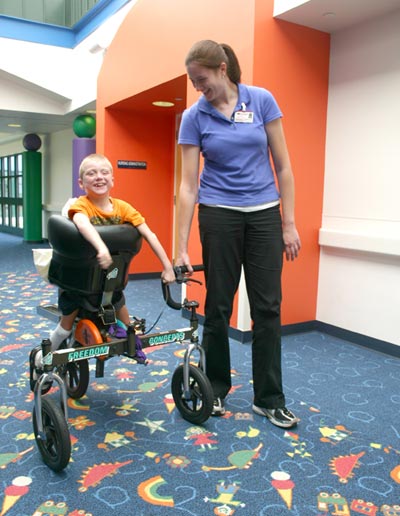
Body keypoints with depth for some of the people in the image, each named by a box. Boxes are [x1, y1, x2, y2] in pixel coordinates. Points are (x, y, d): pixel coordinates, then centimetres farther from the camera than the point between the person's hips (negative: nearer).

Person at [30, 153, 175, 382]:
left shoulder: (122, 207, -11)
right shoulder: (81, 205, -22)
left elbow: (149, 234, -17)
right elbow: (82, 223, -46)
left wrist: (167, 266, -24)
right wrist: (101, 247, -64)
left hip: (109, 273, 4)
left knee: (121, 307, 11)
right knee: (69, 320, 3)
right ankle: (41, 358, 26)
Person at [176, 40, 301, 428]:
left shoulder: (262, 100, -2)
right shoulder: (193, 116, -2)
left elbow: (282, 166, 0)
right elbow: (188, 183, -5)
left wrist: (289, 223, -5)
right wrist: (182, 247, -8)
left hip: (264, 215, 1)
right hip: (218, 216, 0)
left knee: (267, 306, 2)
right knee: (219, 305, 6)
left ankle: (269, 398, 15)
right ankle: (216, 387, 25)